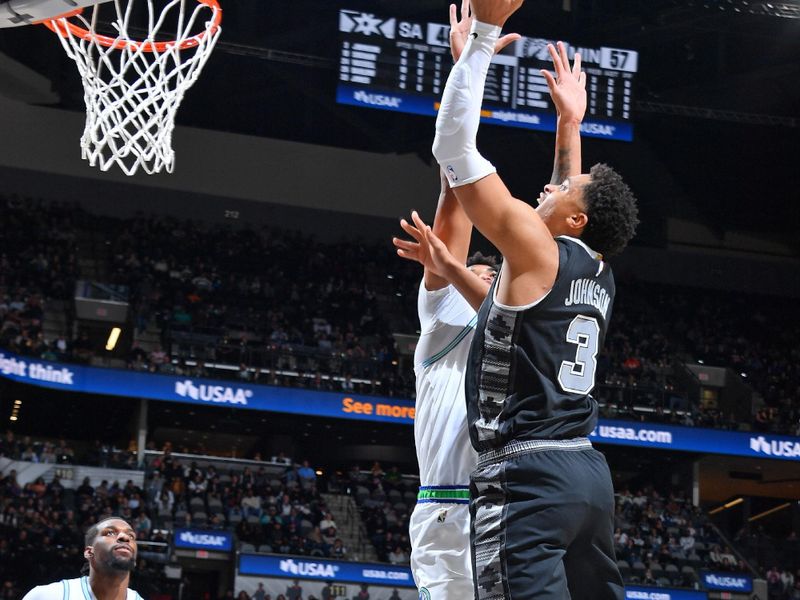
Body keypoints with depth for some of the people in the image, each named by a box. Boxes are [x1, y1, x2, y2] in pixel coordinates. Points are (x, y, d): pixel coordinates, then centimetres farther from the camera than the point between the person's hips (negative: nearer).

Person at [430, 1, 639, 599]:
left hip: (527, 474, -9)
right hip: (589, 473, 9)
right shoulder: (598, 272, 15)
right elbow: (576, 197, 39)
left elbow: (453, 148, -7)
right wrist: (570, 124, 46)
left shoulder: (535, 249, -4)